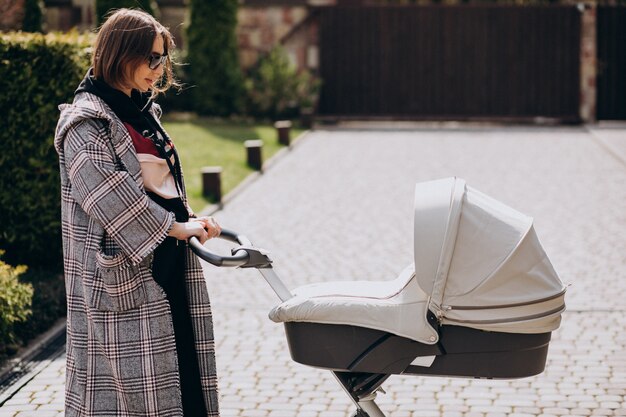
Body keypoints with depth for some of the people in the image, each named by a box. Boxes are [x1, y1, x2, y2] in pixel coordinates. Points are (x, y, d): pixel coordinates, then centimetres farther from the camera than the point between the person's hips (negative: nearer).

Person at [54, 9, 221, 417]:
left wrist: (191, 218, 5)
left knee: (181, 375, 10)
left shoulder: (144, 113, 15)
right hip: (123, 276, -9)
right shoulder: (86, 123, -12)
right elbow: (111, 195, -21)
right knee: (132, 383, -5)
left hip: (169, 265, 9)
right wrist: (173, 228, -16)